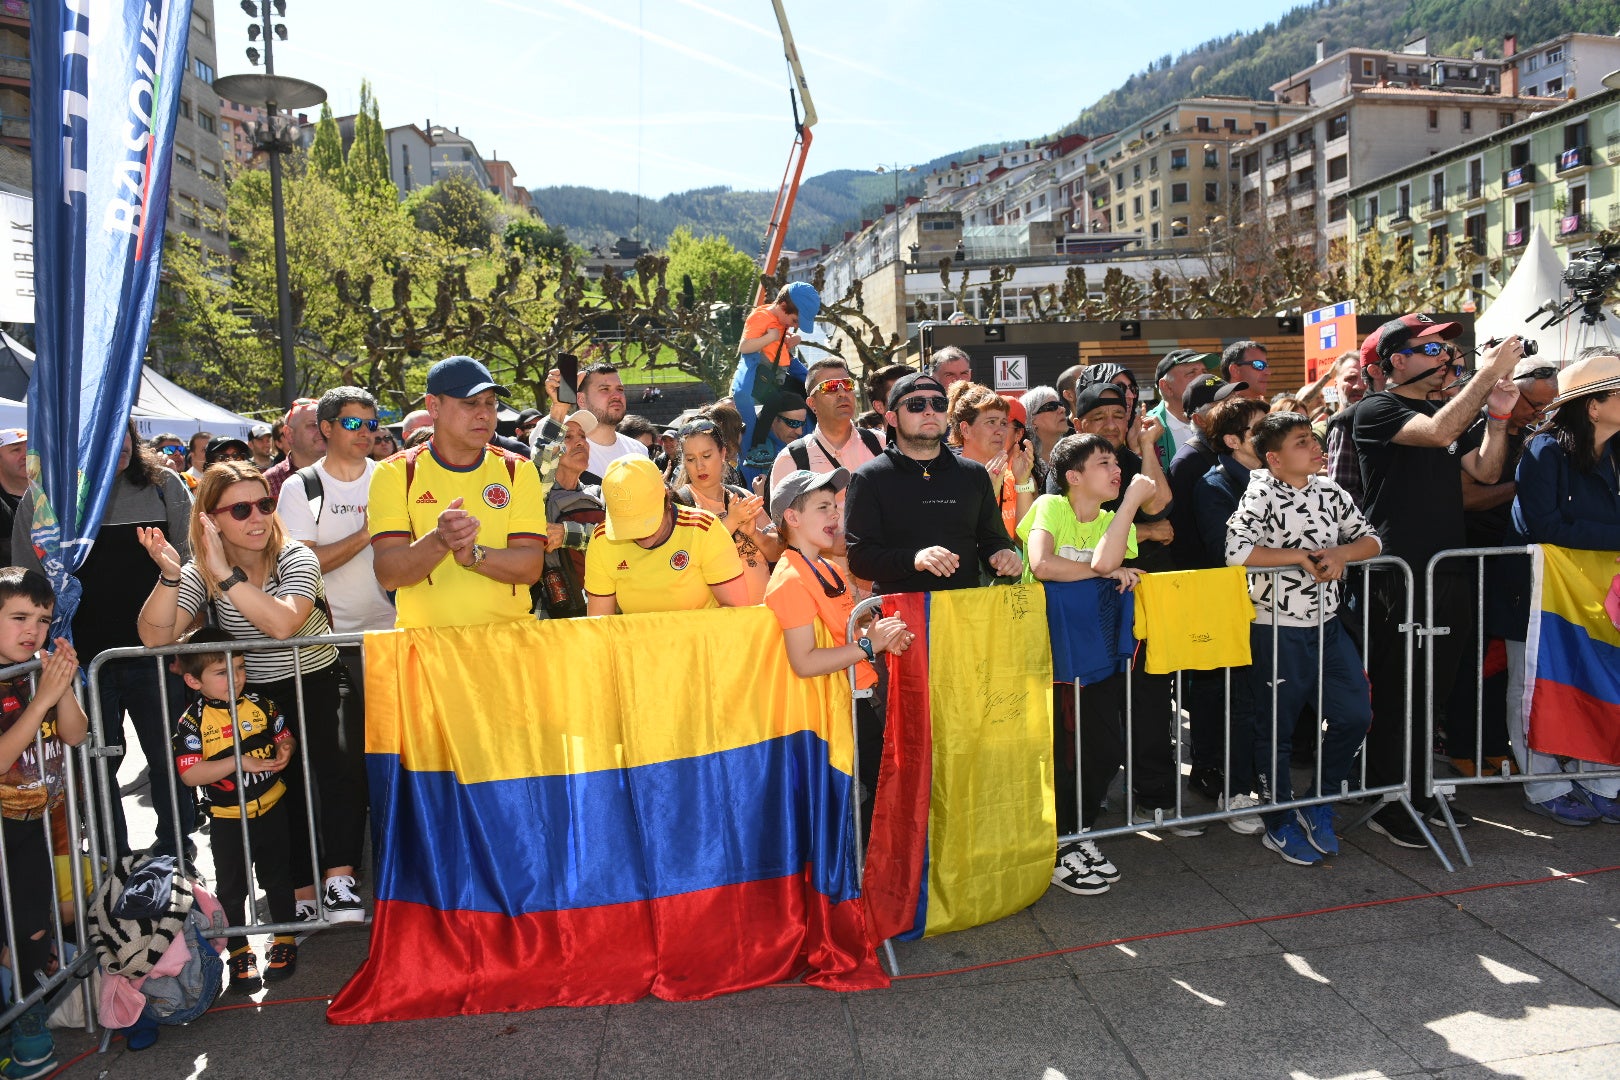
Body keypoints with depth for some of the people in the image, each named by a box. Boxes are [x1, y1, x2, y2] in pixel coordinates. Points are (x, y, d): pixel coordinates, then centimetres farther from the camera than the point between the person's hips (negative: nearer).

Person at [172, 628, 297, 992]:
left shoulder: (260, 705, -4)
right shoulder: (192, 721, -13)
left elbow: (284, 735, 8)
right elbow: (189, 774, -20)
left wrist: (285, 751, -15)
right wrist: (238, 763, -27)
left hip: (271, 809, 2)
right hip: (226, 819, -2)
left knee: (277, 877, 16)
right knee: (231, 888, 11)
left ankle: (284, 940, 33)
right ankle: (238, 952, 28)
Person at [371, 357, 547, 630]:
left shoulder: (518, 471, 8)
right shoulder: (395, 473, 4)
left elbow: (531, 568, -2)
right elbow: (388, 575, -6)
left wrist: (473, 554, -19)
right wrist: (438, 541, -23)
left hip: (507, 636, 1)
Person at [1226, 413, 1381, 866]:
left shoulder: (1329, 491, 8)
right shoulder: (1261, 495, -12)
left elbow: (1370, 539, 10)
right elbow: (1237, 551, -25)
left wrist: (1338, 553, -11)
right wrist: (1301, 556, -17)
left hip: (1327, 623, 6)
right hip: (1278, 628, -6)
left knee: (1355, 715, 8)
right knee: (1276, 729, 6)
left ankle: (1318, 806, 29)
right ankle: (1280, 824, 23)